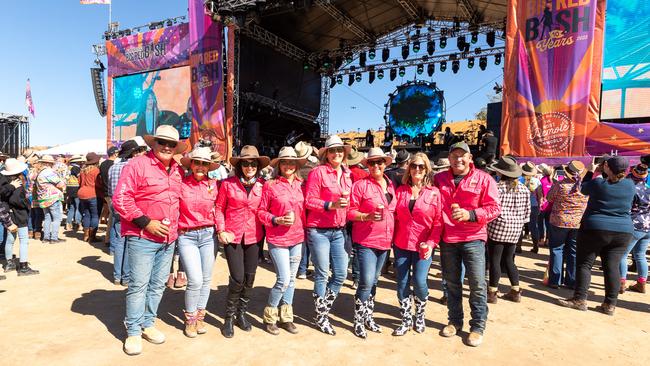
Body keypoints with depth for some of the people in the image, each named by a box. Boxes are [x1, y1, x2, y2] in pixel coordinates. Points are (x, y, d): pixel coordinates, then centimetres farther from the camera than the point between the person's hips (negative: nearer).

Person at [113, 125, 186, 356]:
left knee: (158, 284, 13)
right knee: (138, 284, 0)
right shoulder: (138, 165, -9)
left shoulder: (177, 170, 11)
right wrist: (146, 222, -17)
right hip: (142, 238, -6)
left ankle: (147, 324, 29)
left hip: (169, 239, 6)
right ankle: (133, 331, 15)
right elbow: (120, 199, -14)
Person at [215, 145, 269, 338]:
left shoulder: (262, 185, 1)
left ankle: (241, 313, 32)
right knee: (237, 278, -6)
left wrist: (265, 231, -1)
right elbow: (219, 209, 4)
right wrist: (221, 230, -5)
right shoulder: (228, 184, -3)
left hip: (254, 237, 3)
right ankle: (229, 317, 17)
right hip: (232, 236, -2)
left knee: (250, 277, 10)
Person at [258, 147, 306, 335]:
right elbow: (261, 211, -3)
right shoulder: (270, 185, -7)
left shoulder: (300, 185, 6)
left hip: (298, 238, 5)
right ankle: (269, 317, 18)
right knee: (284, 280, -6)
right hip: (277, 239, -5)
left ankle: (286, 317, 29)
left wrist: (305, 230, 7)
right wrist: (277, 220, -17)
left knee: (291, 279, 13)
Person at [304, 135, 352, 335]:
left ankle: (324, 309, 30)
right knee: (322, 274, 4)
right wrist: (331, 205, -22)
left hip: (338, 231, 6)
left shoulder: (347, 174, 10)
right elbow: (309, 201, -12)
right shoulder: (318, 172, -8)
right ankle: (321, 317, 23)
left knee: (341, 273, 8)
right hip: (319, 231, -6)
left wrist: (346, 203, 4)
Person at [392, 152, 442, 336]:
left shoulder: (434, 192, -2)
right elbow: (394, 216, 7)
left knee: (419, 281, -7)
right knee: (402, 283, 7)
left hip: (423, 247, -2)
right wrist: (393, 239, 0)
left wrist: (431, 243, -12)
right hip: (401, 245, 3)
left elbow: (439, 222, -3)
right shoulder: (401, 191, 6)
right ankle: (406, 320, 25)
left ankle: (420, 316, 22)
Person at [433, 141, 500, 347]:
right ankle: (455, 321, 30)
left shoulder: (483, 179, -2)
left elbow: (494, 208, -5)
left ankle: (478, 327, 17)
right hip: (446, 239, 3)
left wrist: (470, 214, -19)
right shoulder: (439, 179, 7)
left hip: (473, 238, -3)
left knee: (477, 284, 0)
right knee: (451, 282, 13)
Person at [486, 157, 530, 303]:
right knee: (508, 260, 18)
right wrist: (519, 223, 21)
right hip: (515, 231, 6)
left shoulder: (497, 187, -13)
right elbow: (527, 212, 10)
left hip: (498, 229, -6)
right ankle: (515, 291, 23)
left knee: (494, 260, 2)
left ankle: (492, 292, 9)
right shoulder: (524, 189, 6)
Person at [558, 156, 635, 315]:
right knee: (612, 267, 5)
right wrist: (605, 174, 21)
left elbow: (583, 189, 11)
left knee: (584, 263, 2)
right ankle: (610, 305, 8)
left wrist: (591, 171, 20)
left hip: (595, 229, -4)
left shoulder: (598, 183, -10)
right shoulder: (630, 185, 2)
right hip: (623, 232, 4)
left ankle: (580, 299, 2)